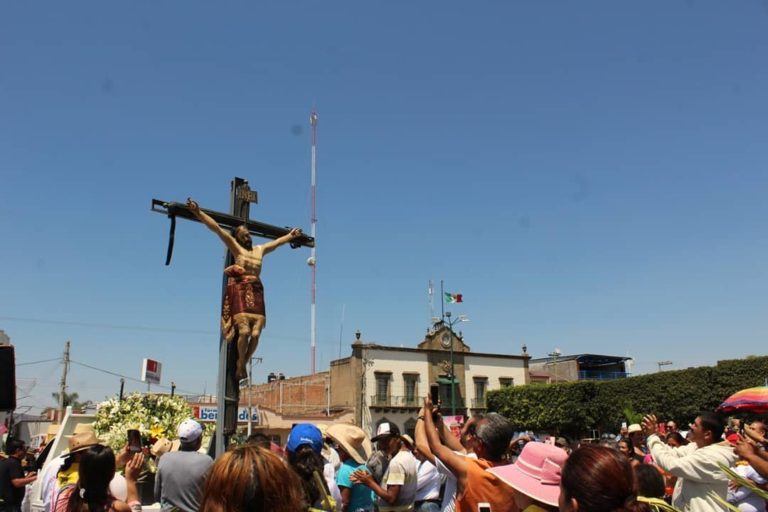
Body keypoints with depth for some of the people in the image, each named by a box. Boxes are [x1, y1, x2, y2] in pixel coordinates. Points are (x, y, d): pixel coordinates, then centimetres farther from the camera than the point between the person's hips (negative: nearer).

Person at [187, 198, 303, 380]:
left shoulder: (260, 249, 20)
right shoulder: (235, 247, 8)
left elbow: (278, 241, 37)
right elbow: (216, 228, 0)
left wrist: (291, 234, 50)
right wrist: (198, 212, -6)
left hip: (256, 293, 4)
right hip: (239, 291, -4)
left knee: (255, 334, -8)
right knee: (244, 331, -18)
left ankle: (242, 364, 12)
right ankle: (241, 364, 4)